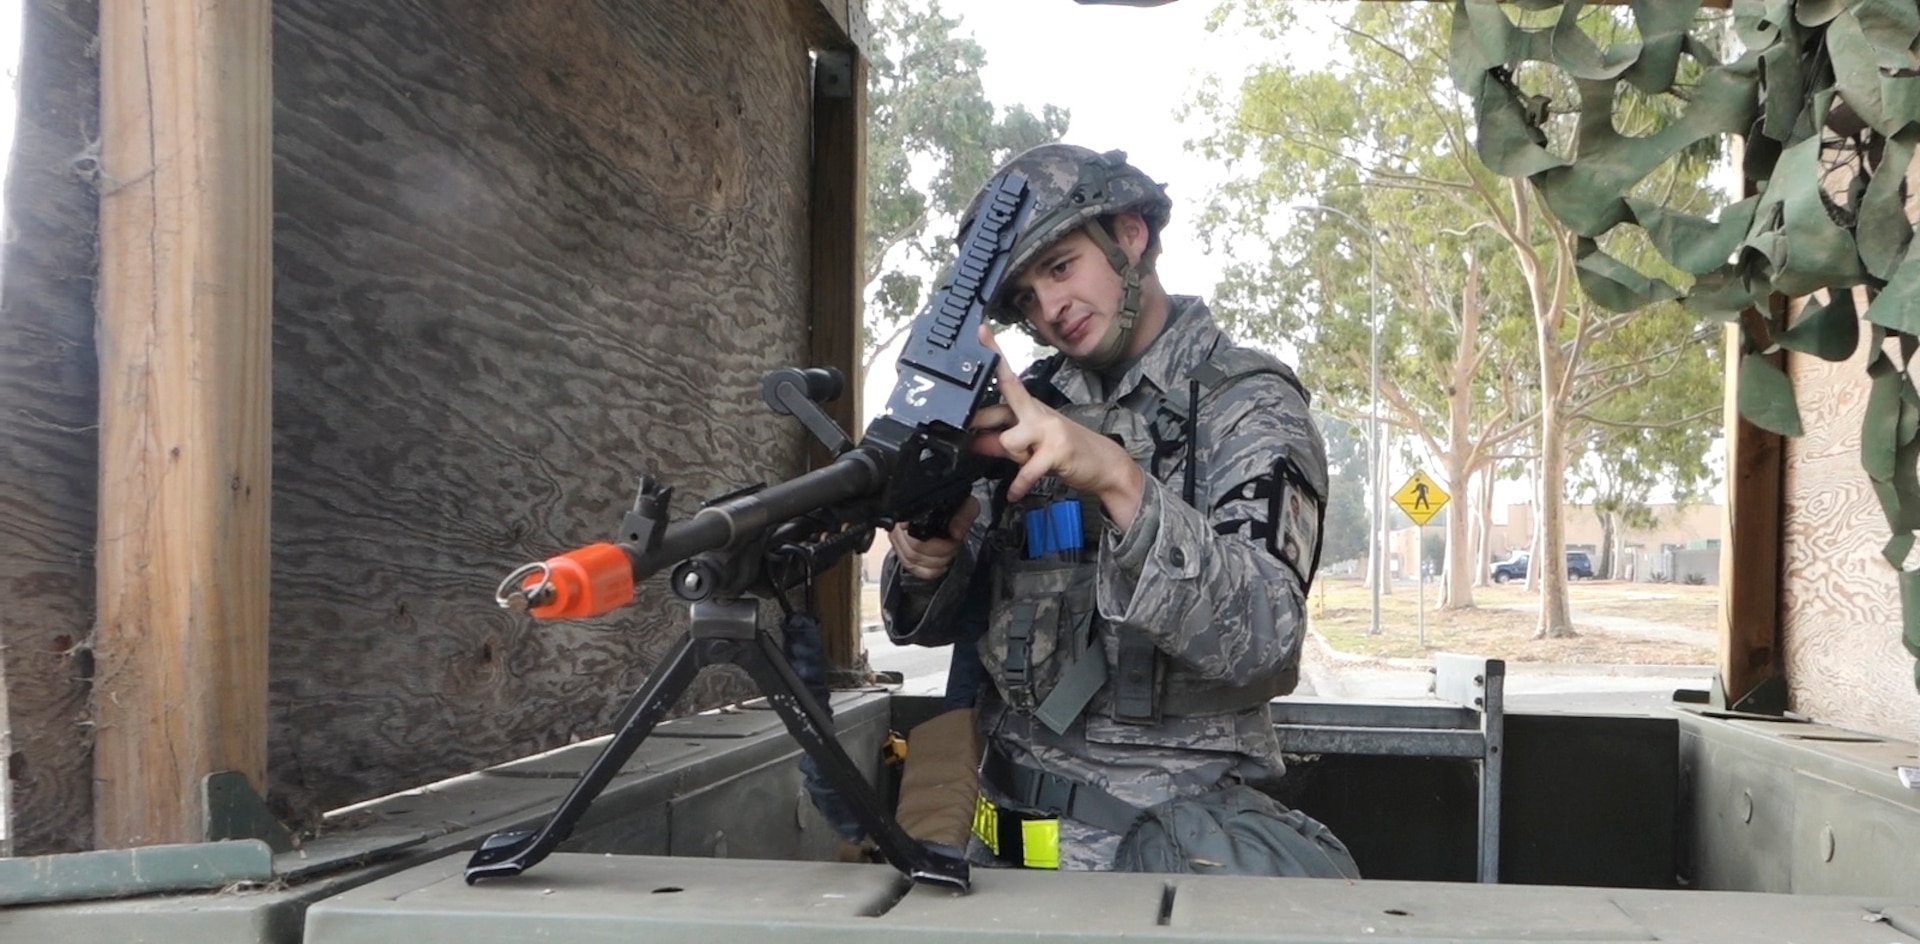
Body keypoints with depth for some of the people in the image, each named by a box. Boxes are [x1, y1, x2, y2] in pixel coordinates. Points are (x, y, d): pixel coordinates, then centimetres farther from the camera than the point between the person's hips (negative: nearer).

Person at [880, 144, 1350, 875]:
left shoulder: (1248, 405, -4)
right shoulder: (1031, 401, 11)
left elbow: (1261, 637, -18)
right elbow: (938, 621, 12)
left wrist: (1121, 483, -30)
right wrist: (926, 564, -10)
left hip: (1166, 842, -5)